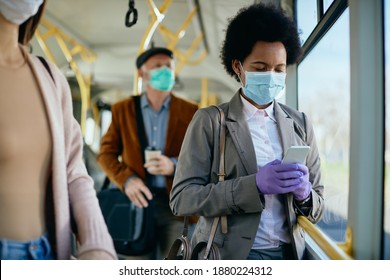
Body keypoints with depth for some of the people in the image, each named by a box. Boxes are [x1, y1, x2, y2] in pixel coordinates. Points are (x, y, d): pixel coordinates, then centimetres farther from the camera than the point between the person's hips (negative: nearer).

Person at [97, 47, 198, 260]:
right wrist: (126, 180, -12)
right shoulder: (122, 109, 8)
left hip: (176, 203, 0)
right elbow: (106, 153, 7)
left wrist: (174, 165, -17)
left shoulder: (190, 112, 5)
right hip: (138, 200, 1)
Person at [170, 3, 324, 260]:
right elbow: (182, 198, -13)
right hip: (229, 255, -3)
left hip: (288, 254, 4)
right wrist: (254, 185, -23)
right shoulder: (210, 121, -6)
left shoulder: (300, 124, 4)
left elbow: (317, 207, 8)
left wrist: (304, 194, -16)